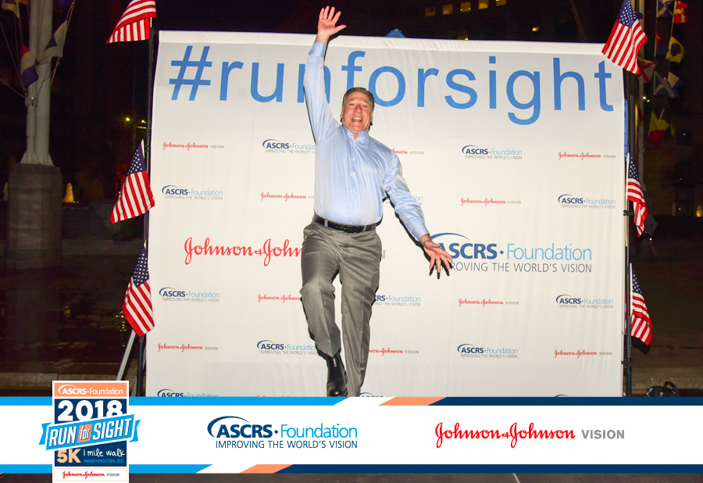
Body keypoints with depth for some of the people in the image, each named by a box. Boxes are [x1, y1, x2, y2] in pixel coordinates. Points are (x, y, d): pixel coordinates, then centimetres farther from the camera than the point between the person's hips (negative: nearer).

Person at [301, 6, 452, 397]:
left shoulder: (385, 156, 21)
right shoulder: (328, 134, 18)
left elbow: (404, 200, 15)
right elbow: (313, 87, 12)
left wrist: (425, 239, 4)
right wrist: (322, 41, 6)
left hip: (363, 243, 1)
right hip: (323, 235, -1)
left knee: (358, 318, -3)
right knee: (315, 287, -28)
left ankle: (351, 398, 4)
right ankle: (332, 359, -6)